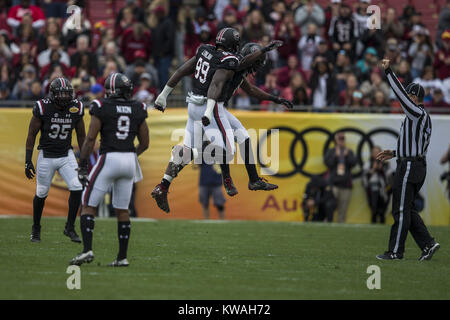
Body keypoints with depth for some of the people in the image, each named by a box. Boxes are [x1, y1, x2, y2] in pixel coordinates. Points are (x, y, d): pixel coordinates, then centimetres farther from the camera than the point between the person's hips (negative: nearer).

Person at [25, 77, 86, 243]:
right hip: (46, 156, -2)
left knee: (77, 188, -15)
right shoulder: (42, 108, -15)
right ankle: (36, 228, 29)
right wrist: (28, 161, -11)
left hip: (66, 155, 2)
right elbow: (31, 135, -8)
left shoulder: (76, 108, -6)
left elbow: (81, 135, 7)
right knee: (41, 193, 6)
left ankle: (70, 227, -1)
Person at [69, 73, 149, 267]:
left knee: (88, 205, 2)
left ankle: (87, 249, -13)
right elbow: (144, 143, 13)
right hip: (130, 160, 5)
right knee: (122, 210, 12)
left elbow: (90, 140, -7)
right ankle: (122, 257, 11)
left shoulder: (102, 108, -4)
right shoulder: (138, 110, 9)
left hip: (109, 158, -5)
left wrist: (83, 166, -2)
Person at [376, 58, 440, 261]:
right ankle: (427, 244, 8)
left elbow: (400, 93, -20)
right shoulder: (424, 117, 19)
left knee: (401, 209, -6)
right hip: (419, 164, 10)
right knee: (406, 208, 13)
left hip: (410, 166, -10)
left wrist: (388, 72, -17)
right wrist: (395, 153, 22)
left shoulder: (418, 113, -12)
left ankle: (396, 251, -3)